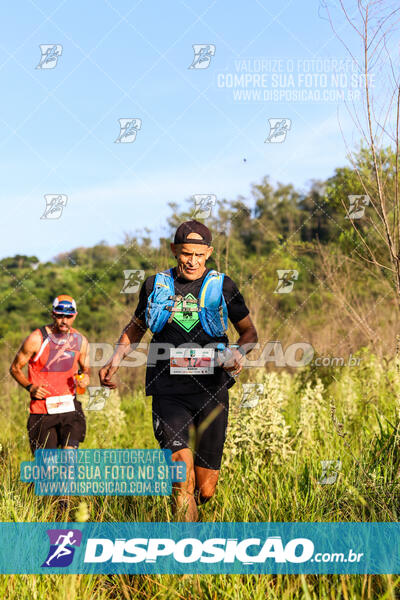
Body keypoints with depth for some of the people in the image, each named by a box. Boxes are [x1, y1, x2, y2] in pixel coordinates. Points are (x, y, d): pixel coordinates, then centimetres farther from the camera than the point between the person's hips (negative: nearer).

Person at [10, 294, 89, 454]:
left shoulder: (80, 341, 3)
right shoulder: (36, 339, -7)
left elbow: (85, 368, 20)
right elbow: (15, 368, 2)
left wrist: (85, 377, -4)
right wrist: (30, 387, -14)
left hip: (70, 407, 2)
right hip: (42, 410, -2)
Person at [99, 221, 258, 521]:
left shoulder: (222, 286, 6)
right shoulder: (156, 285, 9)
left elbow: (249, 332, 15)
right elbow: (135, 329, 23)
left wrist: (239, 353, -7)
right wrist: (115, 360, 7)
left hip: (211, 388, 0)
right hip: (168, 390, 0)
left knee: (205, 490, 3)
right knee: (182, 464, -22)